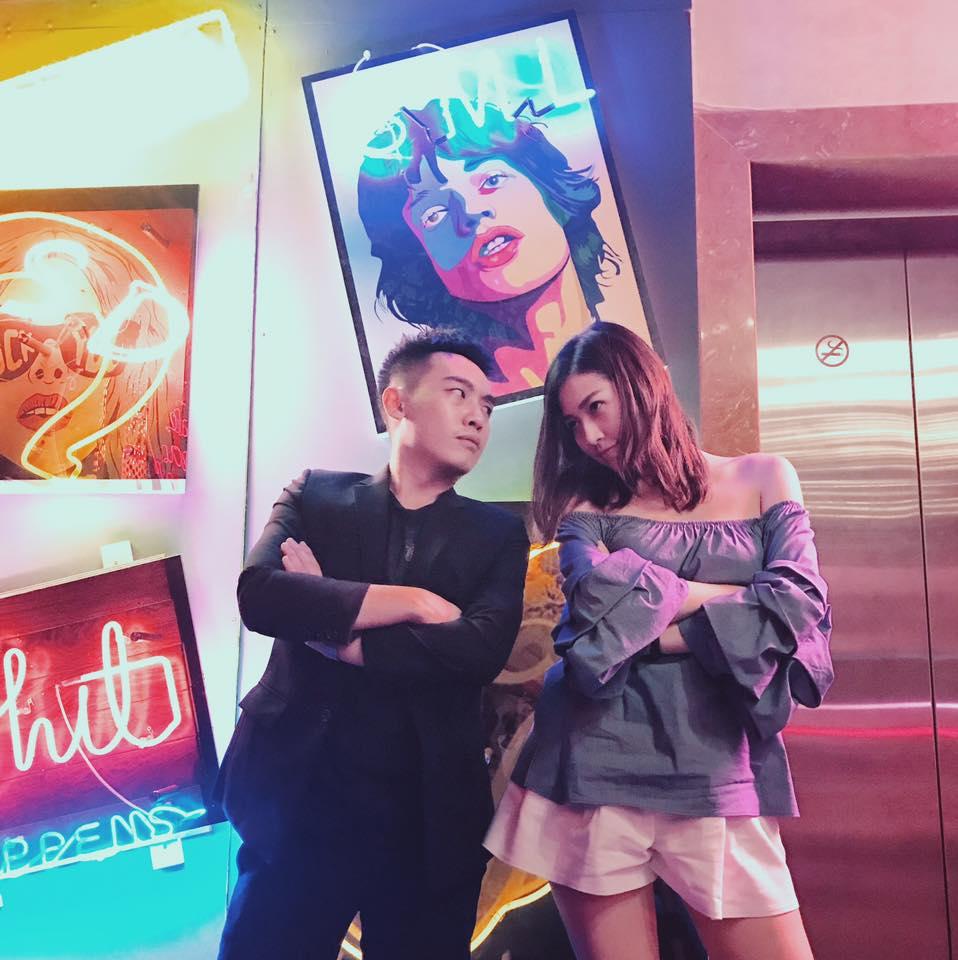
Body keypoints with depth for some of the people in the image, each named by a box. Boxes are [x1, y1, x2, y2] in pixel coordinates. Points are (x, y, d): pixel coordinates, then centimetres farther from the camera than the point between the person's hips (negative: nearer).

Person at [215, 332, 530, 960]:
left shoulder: (498, 533, 5)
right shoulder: (317, 497, 5)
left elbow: (483, 649, -12)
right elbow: (259, 594, -12)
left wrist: (332, 631, -9)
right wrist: (412, 601, -12)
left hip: (428, 818, 1)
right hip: (300, 802, 0)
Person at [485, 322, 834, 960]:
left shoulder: (763, 478, 9)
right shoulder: (586, 502, 9)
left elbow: (800, 602, -6)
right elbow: (597, 597, -11)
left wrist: (651, 627, -8)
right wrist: (729, 595, -4)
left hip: (716, 766, 0)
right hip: (598, 760, 0)